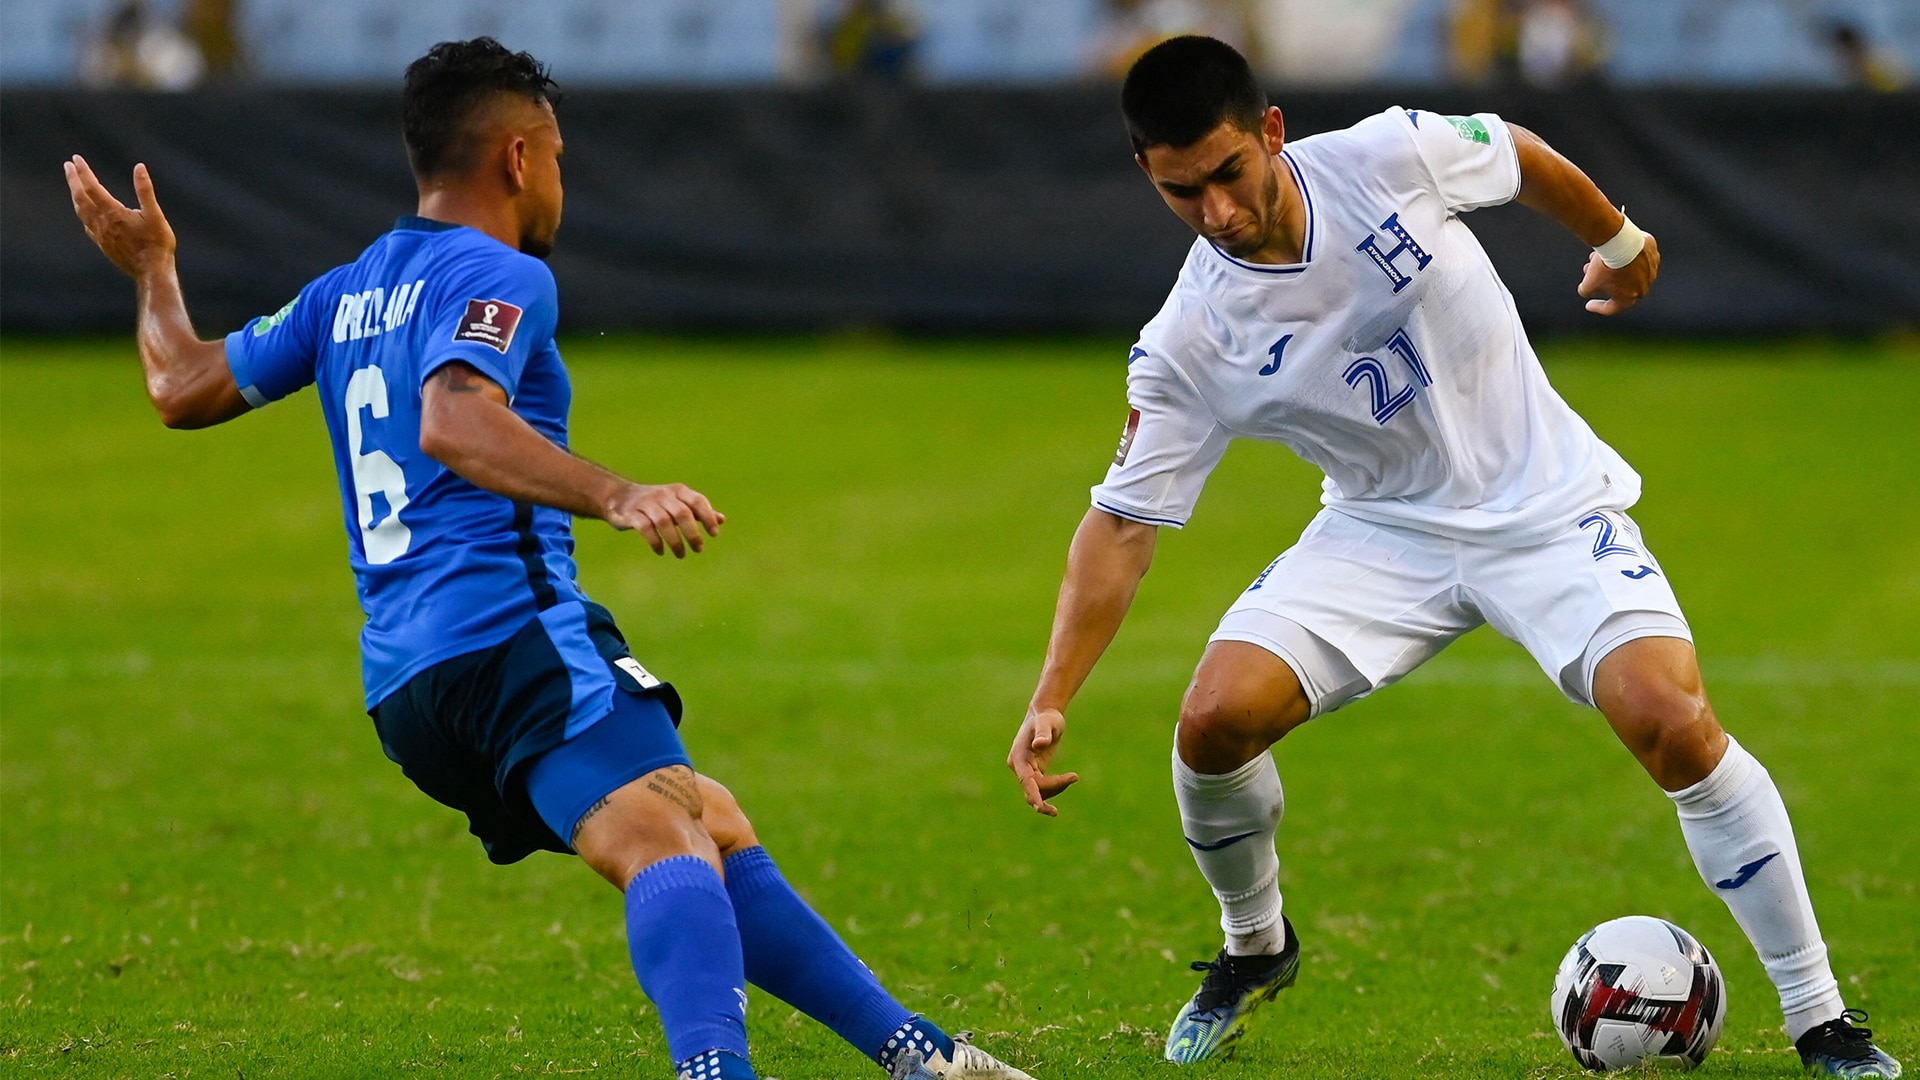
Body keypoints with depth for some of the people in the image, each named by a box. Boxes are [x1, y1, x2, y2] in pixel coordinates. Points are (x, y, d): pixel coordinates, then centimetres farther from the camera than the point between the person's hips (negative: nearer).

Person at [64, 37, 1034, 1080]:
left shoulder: (347, 294, 23)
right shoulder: (498, 276, -1)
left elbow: (184, 388, 30)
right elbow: (452, 421, -21)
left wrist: (152, 270, 48)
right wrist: (615, 496, -33)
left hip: (401, 682, 9)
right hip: (509, 629, -9)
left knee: (718, 833, 14)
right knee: (663, 840, -30)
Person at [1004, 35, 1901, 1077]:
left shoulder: (1391, 156, -20)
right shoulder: (1186, 345, -16)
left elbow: (1522, 156, 2)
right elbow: (1123, 524, -11)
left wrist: (1618, 240, 20)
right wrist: (1049, 703, -21)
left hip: (1546, 502, -2)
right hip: (1383, 531, 2)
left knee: (1675, 726, -22)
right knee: (1215, 719, -18)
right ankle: (1255, 947, 15)